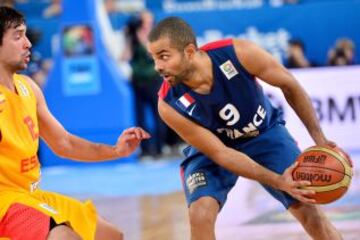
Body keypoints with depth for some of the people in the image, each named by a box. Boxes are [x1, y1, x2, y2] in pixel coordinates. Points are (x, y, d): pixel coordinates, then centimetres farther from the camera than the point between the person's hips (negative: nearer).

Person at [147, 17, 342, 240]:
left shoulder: (239, 53, -32)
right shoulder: (170, 105, -31)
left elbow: (289, 86, -13)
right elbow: (219, 153, -24)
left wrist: (319, 139, -13)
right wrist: (277, 181, -31)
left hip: (266, 132, 1)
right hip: (210, 147, -1)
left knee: (310, 210, -5)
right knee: (200, 216, -24)